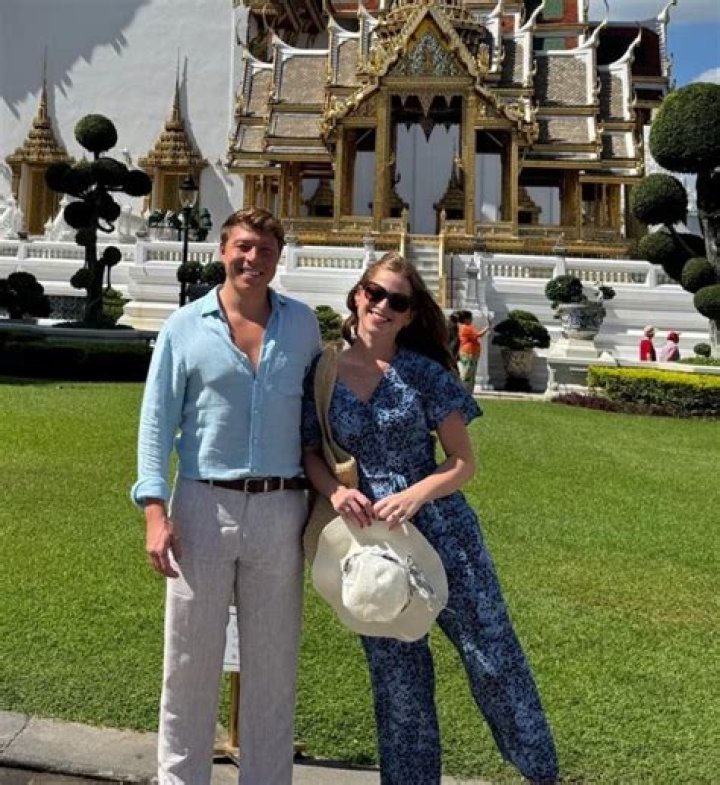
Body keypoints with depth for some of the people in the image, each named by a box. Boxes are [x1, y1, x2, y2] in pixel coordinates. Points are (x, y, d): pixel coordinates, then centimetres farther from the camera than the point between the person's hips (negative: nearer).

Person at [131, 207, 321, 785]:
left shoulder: (303, 324, 6)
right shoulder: (185, 327, 0)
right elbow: (157, 422, -1)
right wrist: (156, 512, -11)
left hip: (280, 510, 2)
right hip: (204, 505, -1)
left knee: (273, 661, 13)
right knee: (191, 657, 10)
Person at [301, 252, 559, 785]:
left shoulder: (423, 372, -4)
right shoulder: (324, 373, 1)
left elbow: (463, 463, -2)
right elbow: (311, 453, 8)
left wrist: (415, 495, -19)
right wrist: (334, 490, -12)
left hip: (441, 529, -1)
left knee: (494, 657, 6)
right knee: (397, 679, 13)